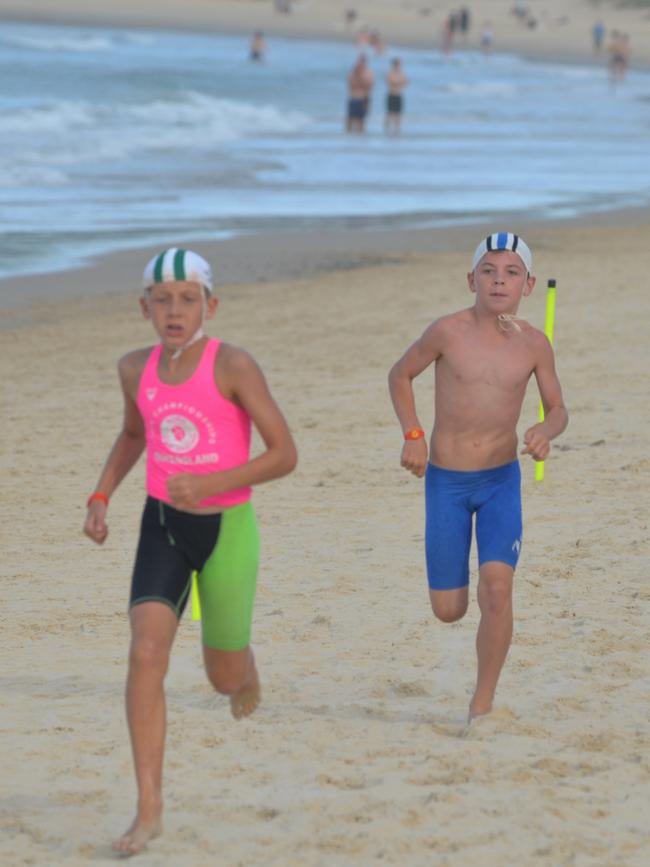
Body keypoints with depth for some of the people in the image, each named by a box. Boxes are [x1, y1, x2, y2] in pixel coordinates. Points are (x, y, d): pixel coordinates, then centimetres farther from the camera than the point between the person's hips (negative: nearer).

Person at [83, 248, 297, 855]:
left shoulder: (233, 366, -16)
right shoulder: (137, 369, -1)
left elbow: (285, 454, -16)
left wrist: (210, 483, -27)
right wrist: (100, 497, 8)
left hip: (227, 526, -3)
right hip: (163, 524, 3)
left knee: (224, 679, 10)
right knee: (146, 652, -19)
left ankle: (245, 668, 52)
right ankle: (149, 808, -16)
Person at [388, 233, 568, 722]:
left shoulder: (534, 344, -6)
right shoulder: (449, 332, -12)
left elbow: (558, 408, 7)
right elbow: (400, 375, 4)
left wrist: (546, 431, -17)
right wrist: (412, 435, -8)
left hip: (501, 480, 0)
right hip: (445, 482, 0)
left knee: (497, 587, -22)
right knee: (449, 611, 4)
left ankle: (483, 704, -8)